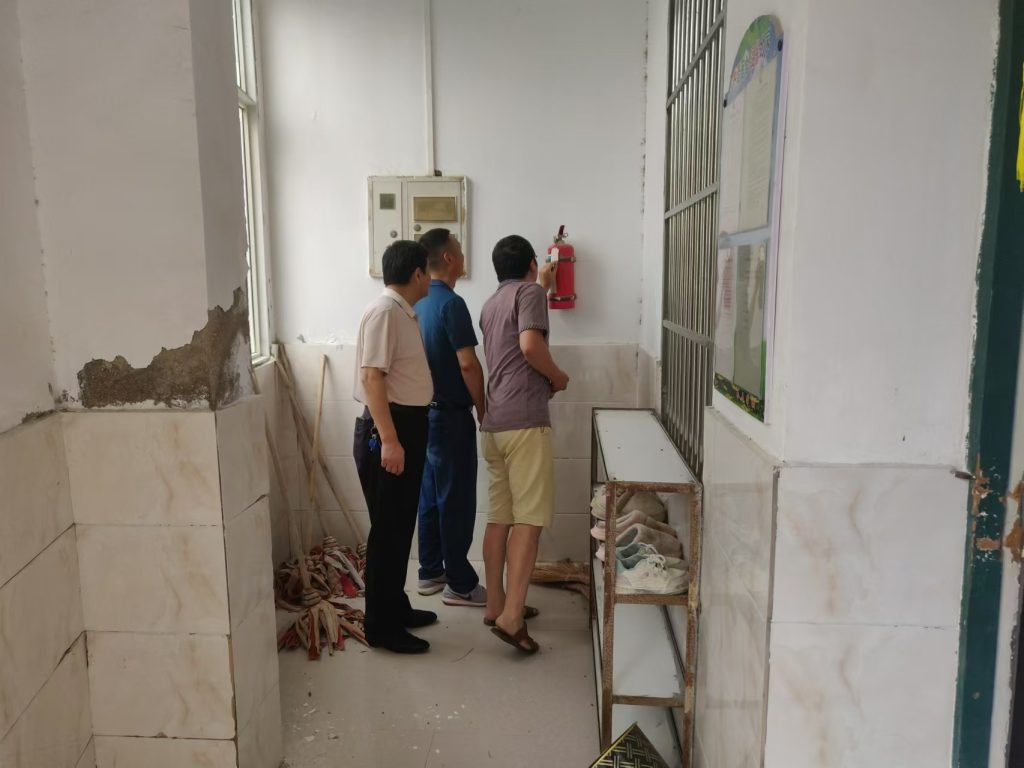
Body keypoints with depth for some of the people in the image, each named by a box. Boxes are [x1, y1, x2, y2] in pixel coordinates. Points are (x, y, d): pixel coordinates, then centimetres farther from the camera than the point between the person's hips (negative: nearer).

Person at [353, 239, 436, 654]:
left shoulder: (404, 312, 14)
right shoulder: (384, 311, -15)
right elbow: (371, 378, -23)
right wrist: (388, 439, -27)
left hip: (408, 426, 10)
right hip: (387, 431, -10)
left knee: (401, 526, 17)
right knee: (387, 530, -2)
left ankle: (397, 608, 30)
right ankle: (380, 626, 9)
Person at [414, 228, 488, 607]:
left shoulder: (418, 302, 10)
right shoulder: (451, 303, -17)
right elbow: (467, 364, -21)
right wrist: (483, 409, -9)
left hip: (423, 412, 9)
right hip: (450, 415, -9)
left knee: (430, 496, 15)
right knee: (456, 500, -1)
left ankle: (430, 573, 24)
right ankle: (460, 585, 7)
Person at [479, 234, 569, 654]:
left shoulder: (492, 304, 22)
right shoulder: (529, 293, -3)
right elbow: (531, 345, -20)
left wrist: (542, 285, 58)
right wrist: (558, 377, -3)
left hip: (494, 422, 9)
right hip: (524, 420, -8)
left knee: (500, 516, 13)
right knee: (529, 518, -7)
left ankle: (495, 603, 20)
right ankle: (511, 616, -10)